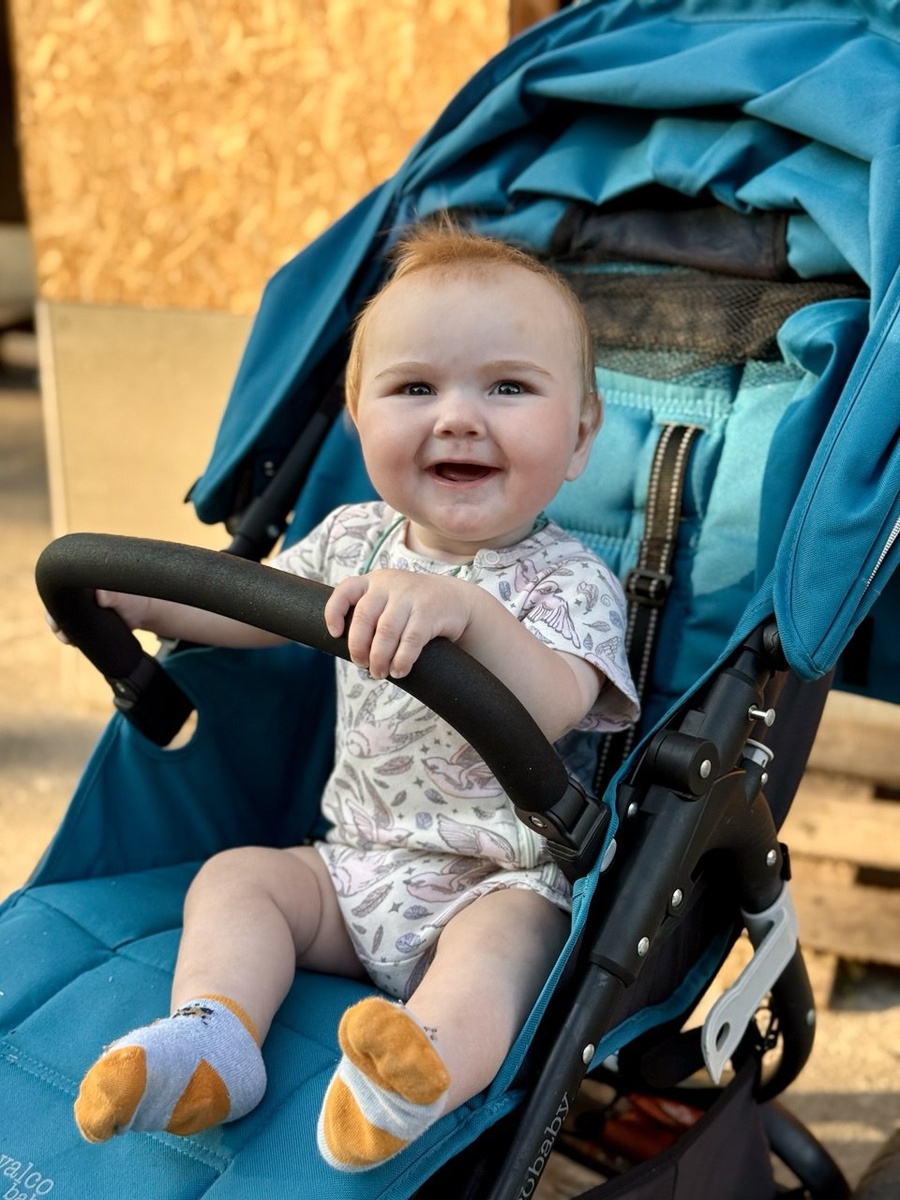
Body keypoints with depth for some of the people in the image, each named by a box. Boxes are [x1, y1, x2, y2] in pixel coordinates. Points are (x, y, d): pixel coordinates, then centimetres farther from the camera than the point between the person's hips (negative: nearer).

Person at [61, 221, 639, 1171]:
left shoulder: (568, 582, -17)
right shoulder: (355, 539, 1)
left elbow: (551, 714, -38)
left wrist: (468, 611, -55)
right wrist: (135, 599, 12)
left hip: (504, 884, -6)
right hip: (356, 864, 6)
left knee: (501, 939, -34)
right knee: (232, 876, -4)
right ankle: (210, 1037, -23)